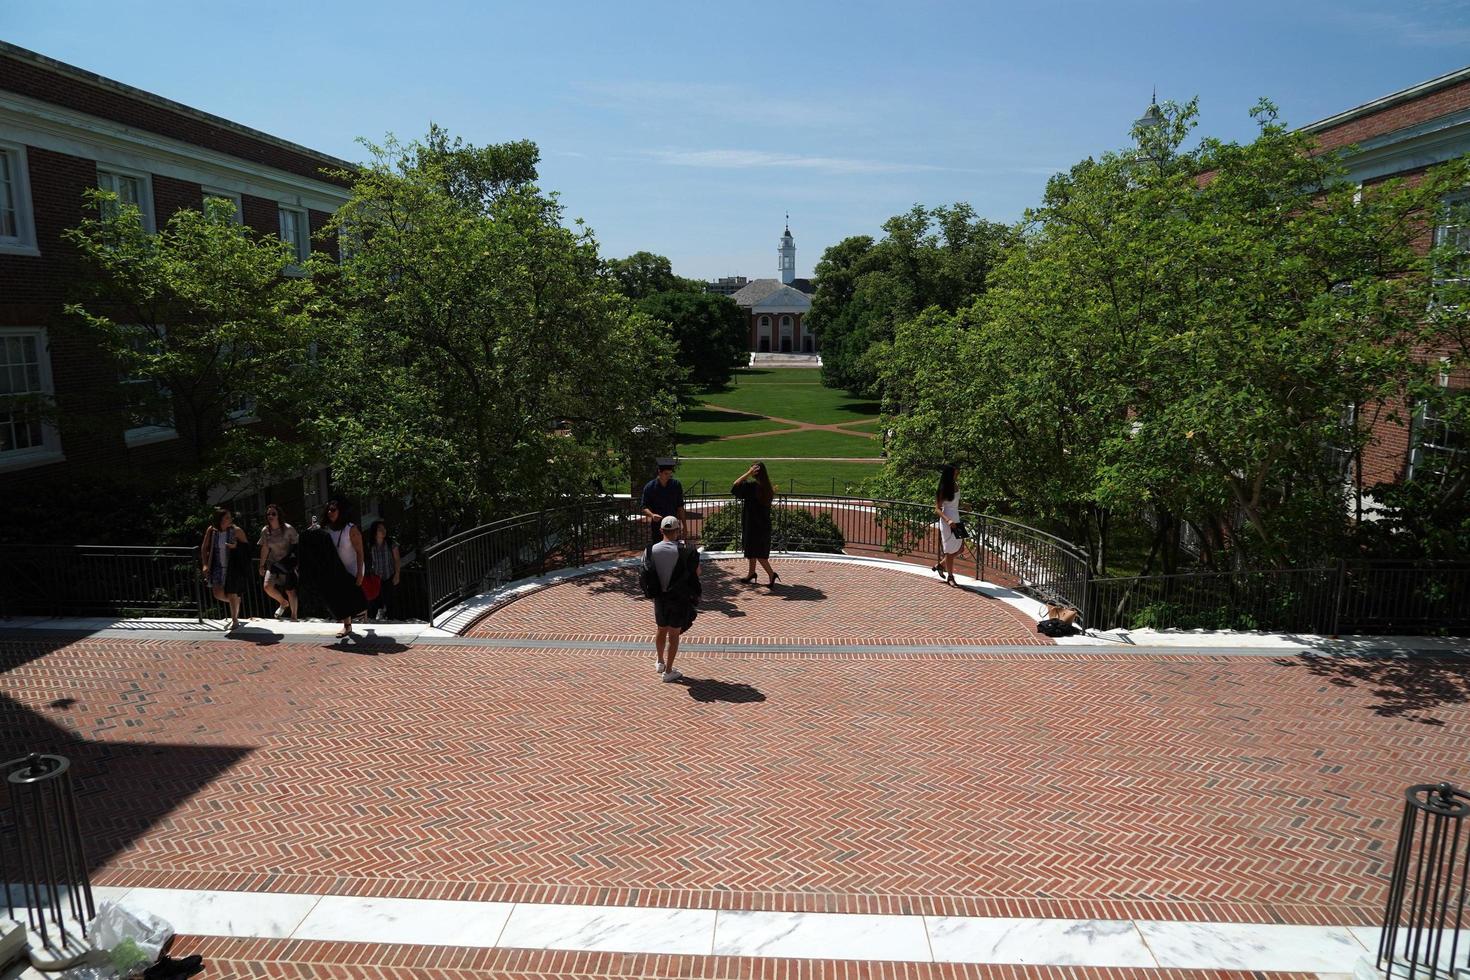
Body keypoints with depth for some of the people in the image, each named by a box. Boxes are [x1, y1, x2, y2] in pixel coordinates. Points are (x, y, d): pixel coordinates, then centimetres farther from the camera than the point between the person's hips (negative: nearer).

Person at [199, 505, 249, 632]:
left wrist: (236, 546, -22)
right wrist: (205, 565, -2)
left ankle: (235, 620, 17)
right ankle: (236, 604, 31)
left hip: (233, 567, -3)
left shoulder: (236, 531, -11)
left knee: (232, 594, 1)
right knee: (218, 594, -2)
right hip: (218, 567, 3)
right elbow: (204, 548, 6)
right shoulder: (211, 530, -4)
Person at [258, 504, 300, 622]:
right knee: (267, 586, -13)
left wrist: (296, 561, -13)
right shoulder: (265, 531, 0)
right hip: (273, 563, 4)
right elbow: (265, 549, 9)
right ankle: (283, 603, 17)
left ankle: (294, 617, 11)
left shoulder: (288, 529, -13)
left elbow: (297, 545, -8)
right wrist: (262, 566, 12)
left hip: (288, 564, -4)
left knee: (290, 590, -4)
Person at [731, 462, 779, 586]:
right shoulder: (767, 488, 3)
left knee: (756, 552, -1)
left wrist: (748, 473, -20)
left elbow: (734, 487, -21)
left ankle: (771, 574, -6)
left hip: (753, 524, -8)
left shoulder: (753, 485, -21)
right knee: (753, 549, 20)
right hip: (764, 524, 8)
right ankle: (751, 574, 30)